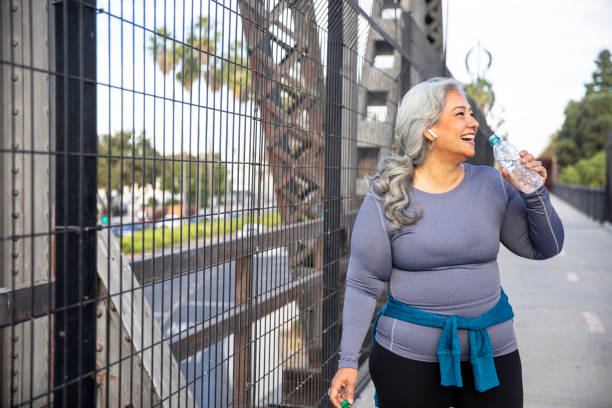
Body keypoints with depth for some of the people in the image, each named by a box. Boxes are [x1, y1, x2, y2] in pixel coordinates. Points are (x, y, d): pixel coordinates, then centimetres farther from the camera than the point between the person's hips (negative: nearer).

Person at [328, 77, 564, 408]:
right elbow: (363, 285, -7)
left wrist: (534, 194, -10)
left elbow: (544, 249, 7)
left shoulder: (492, 185, -1)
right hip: (409, 356, -3)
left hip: (492, 351, 3)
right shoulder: (386, 198, -9)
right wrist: (348, 362, -8)